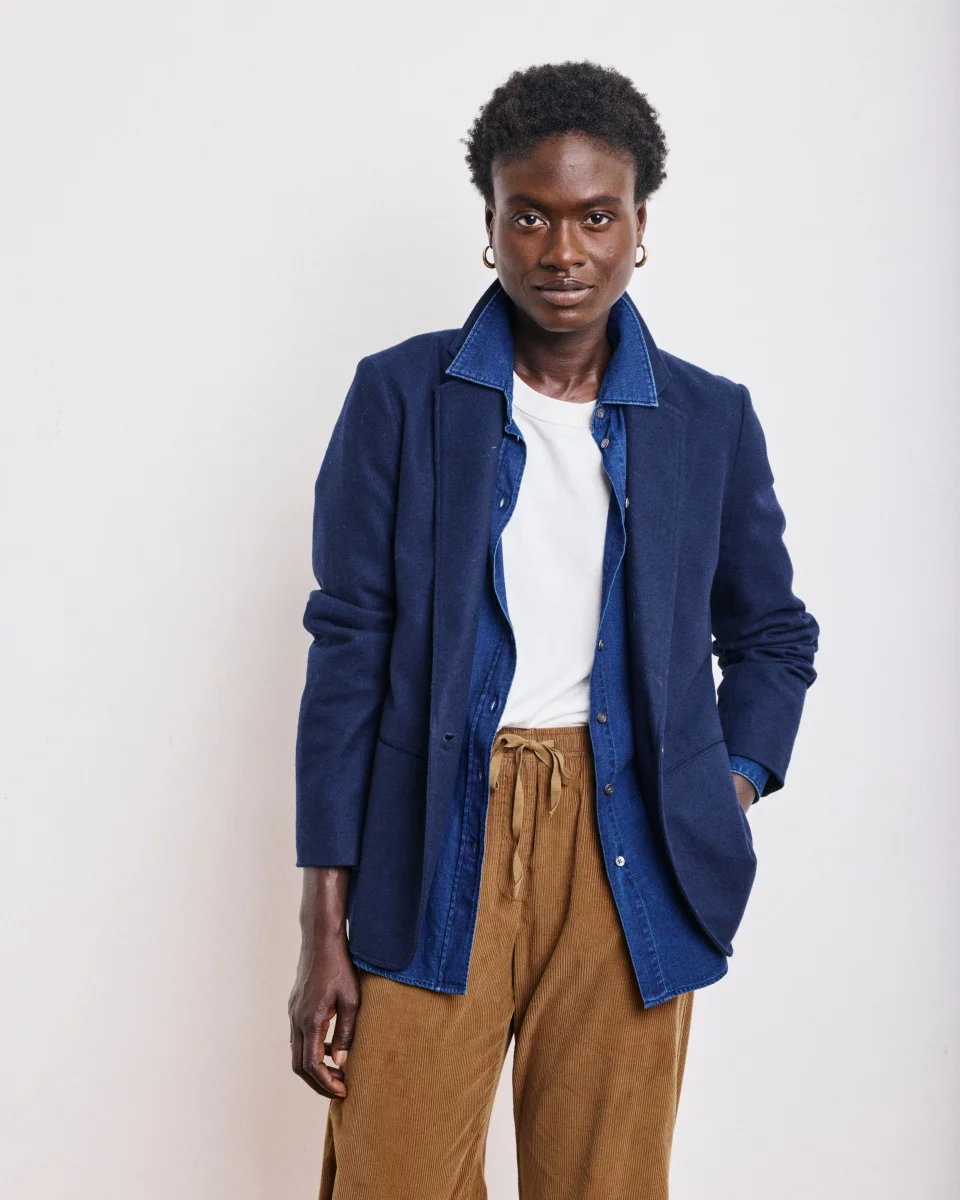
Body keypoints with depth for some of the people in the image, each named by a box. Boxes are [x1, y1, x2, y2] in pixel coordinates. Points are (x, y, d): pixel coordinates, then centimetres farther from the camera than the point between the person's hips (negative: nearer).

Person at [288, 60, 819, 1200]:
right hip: (434, 854, -1)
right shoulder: (400, 396, 1)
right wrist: (324, 927, -5)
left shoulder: (711, 420, 7)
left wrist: (731, 792, 1)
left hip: (627, 861, 2)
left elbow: (772, 636, 18)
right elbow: (349, 646, -1)